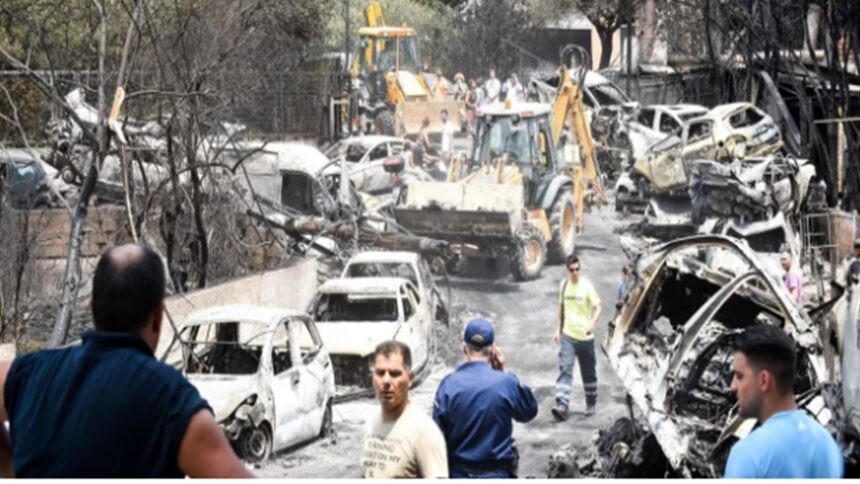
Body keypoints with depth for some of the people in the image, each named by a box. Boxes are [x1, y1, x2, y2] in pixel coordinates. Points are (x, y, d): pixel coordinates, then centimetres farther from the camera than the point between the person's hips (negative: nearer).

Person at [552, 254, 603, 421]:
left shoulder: (586, 286, -9)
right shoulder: (563, 285, 4)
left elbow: (598, 307, -14)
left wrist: (592, 324, -31)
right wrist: (558, 329, 13)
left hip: (585, 336, -2)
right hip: (568, 335, 2)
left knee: (588, 372, 11)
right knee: (565, 369, -12)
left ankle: (591, 404, 27)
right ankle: (562, 405, -21)